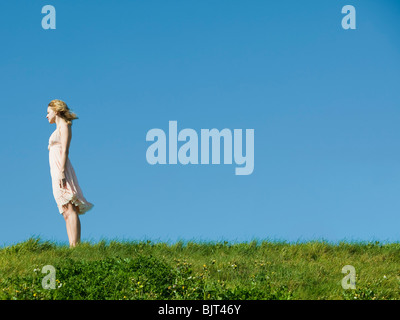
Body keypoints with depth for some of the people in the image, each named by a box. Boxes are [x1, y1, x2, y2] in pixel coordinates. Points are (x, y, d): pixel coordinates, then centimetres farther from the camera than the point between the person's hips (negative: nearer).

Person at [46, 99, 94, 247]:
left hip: (61, 170, -9)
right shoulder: (59, 129, 25)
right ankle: (74, 246, -7)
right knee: (67, 212, 0)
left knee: (69, 210, -19)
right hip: (57, 172, 9)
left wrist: (62, 172, -21)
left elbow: (65, 151, -12)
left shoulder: (64, 126, -1)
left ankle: (74, 246, -28)